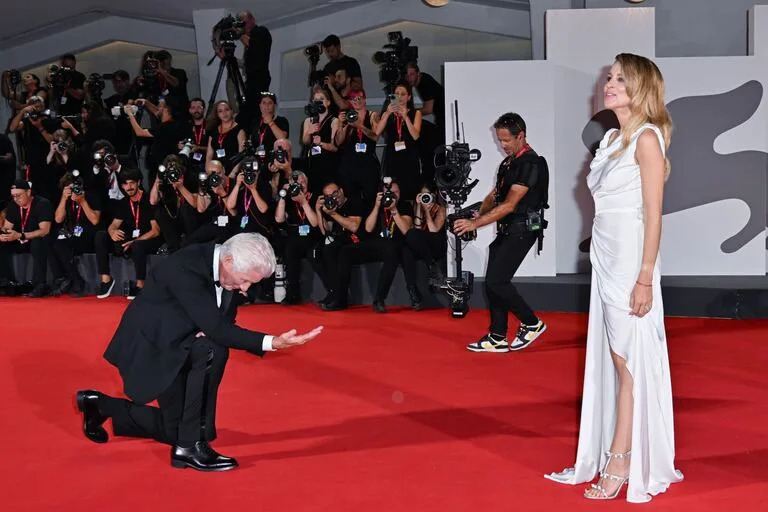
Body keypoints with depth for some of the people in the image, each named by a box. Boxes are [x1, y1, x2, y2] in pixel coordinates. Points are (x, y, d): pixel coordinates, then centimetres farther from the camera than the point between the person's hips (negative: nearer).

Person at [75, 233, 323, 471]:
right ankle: (191, 446, -20)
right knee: (213, 351, -32)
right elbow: (216, 327, -35)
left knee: (177, 430, 13)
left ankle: (101, 406, 31)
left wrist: (210, 331, -20)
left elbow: (225, 320, 5)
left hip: (174, 346, 8)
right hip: (149, 347, -8)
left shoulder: (227, 270, -7)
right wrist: (271, 342, -41)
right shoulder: (185, 268, -31)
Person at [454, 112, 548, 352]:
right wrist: (477, 215, -3)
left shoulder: (531, 163, -15)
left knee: (496, 281, -13)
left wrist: (475, 223, -21)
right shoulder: (508, 162, 14)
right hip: (506, 230, 9)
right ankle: (497, 338, 14)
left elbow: (509, 204, -20)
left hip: (521, 230, -9)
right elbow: (494, 195, 17)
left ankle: (532, 323, 4)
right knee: (494, 282, 7)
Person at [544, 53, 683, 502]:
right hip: (605, 259, 8)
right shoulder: (612, 139, 15)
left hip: (630, 260, -8)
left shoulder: (647, 138, -9)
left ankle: (622, 465, 6)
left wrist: (645, 277, -19)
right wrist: (603, 261, 14)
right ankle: (607, 459, 20)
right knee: (608, 360, 11)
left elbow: (653, 213, -14)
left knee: (629, 362, -1)